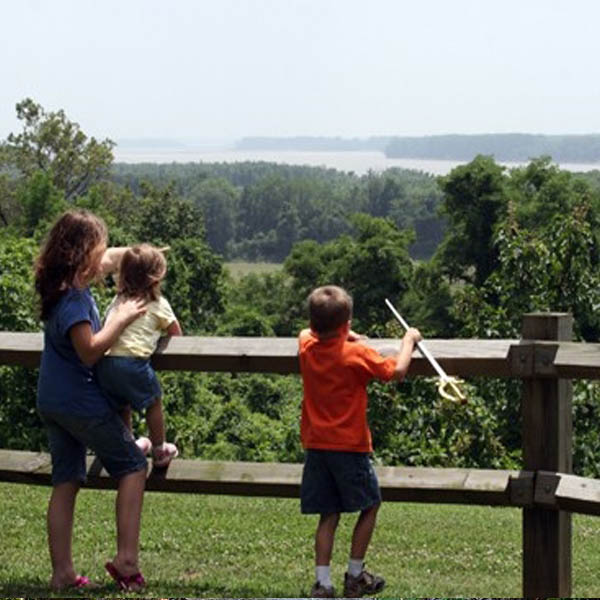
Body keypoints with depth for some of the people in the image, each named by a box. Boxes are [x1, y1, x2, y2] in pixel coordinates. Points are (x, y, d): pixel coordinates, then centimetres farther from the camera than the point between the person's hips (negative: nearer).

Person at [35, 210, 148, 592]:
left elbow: (111, 258, 24)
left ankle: (62, 573, 11)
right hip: (81, 401, -9)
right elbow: (90, 350, -22)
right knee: (133, 466, 3)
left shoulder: (63, 285, 8)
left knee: (66, 482, 10)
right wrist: (121, 320, -16)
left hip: (52, 401, 9)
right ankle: (126, 558, -4)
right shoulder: (73, 298, -20)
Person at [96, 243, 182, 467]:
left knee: (122, 407, 24)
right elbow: (175, 332, 16)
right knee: (153, 403, 15)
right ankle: (159, 451, 24)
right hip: (133, 359, -5)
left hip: (105, 362, 5)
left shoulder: (117, 301, 19)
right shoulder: (159, 304, 6)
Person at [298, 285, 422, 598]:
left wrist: (343, 335, 23)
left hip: (316, 446, 5)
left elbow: (308, 332, 26)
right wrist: (409, 340, 0)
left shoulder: (306, 347, 1)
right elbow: (397, 371, -15)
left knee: (328, 516, 9)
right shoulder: (357, 354, -15)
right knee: (370, 505, 14)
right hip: (349, 446, -5)